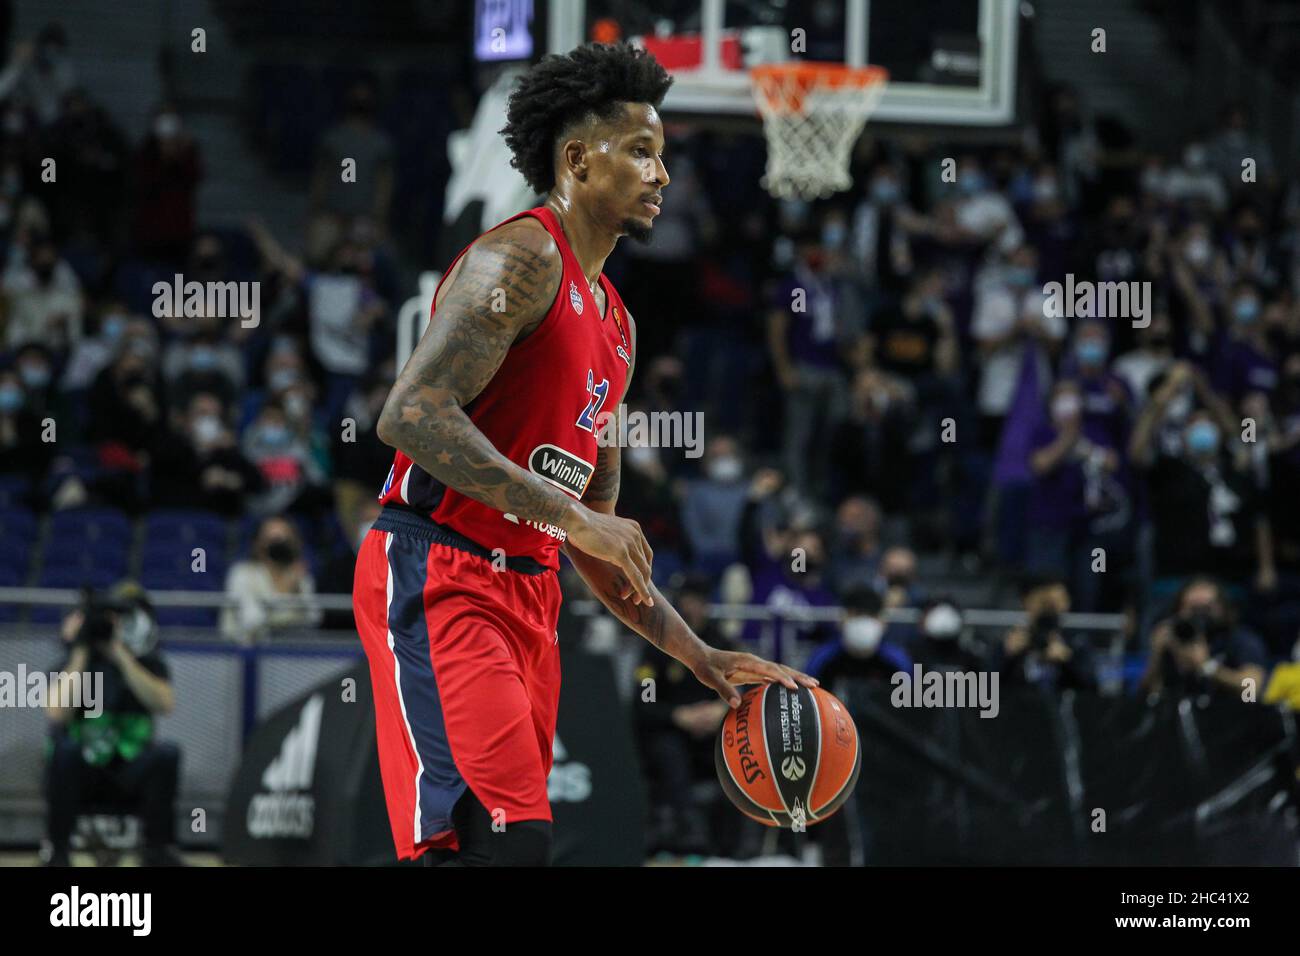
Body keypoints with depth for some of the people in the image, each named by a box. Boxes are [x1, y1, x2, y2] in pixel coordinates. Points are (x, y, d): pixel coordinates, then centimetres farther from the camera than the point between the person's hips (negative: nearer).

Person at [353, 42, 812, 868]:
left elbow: (597, 543, 25)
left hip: (528, 592, 10)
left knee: (516, 838, 6)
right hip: (439, 578, -10)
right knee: (503, 840, -22)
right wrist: (569, 513, -23)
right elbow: (411, 414, -22)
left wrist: (702, 658, 17)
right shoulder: (521, 259, -8)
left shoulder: (615, 326, 21)